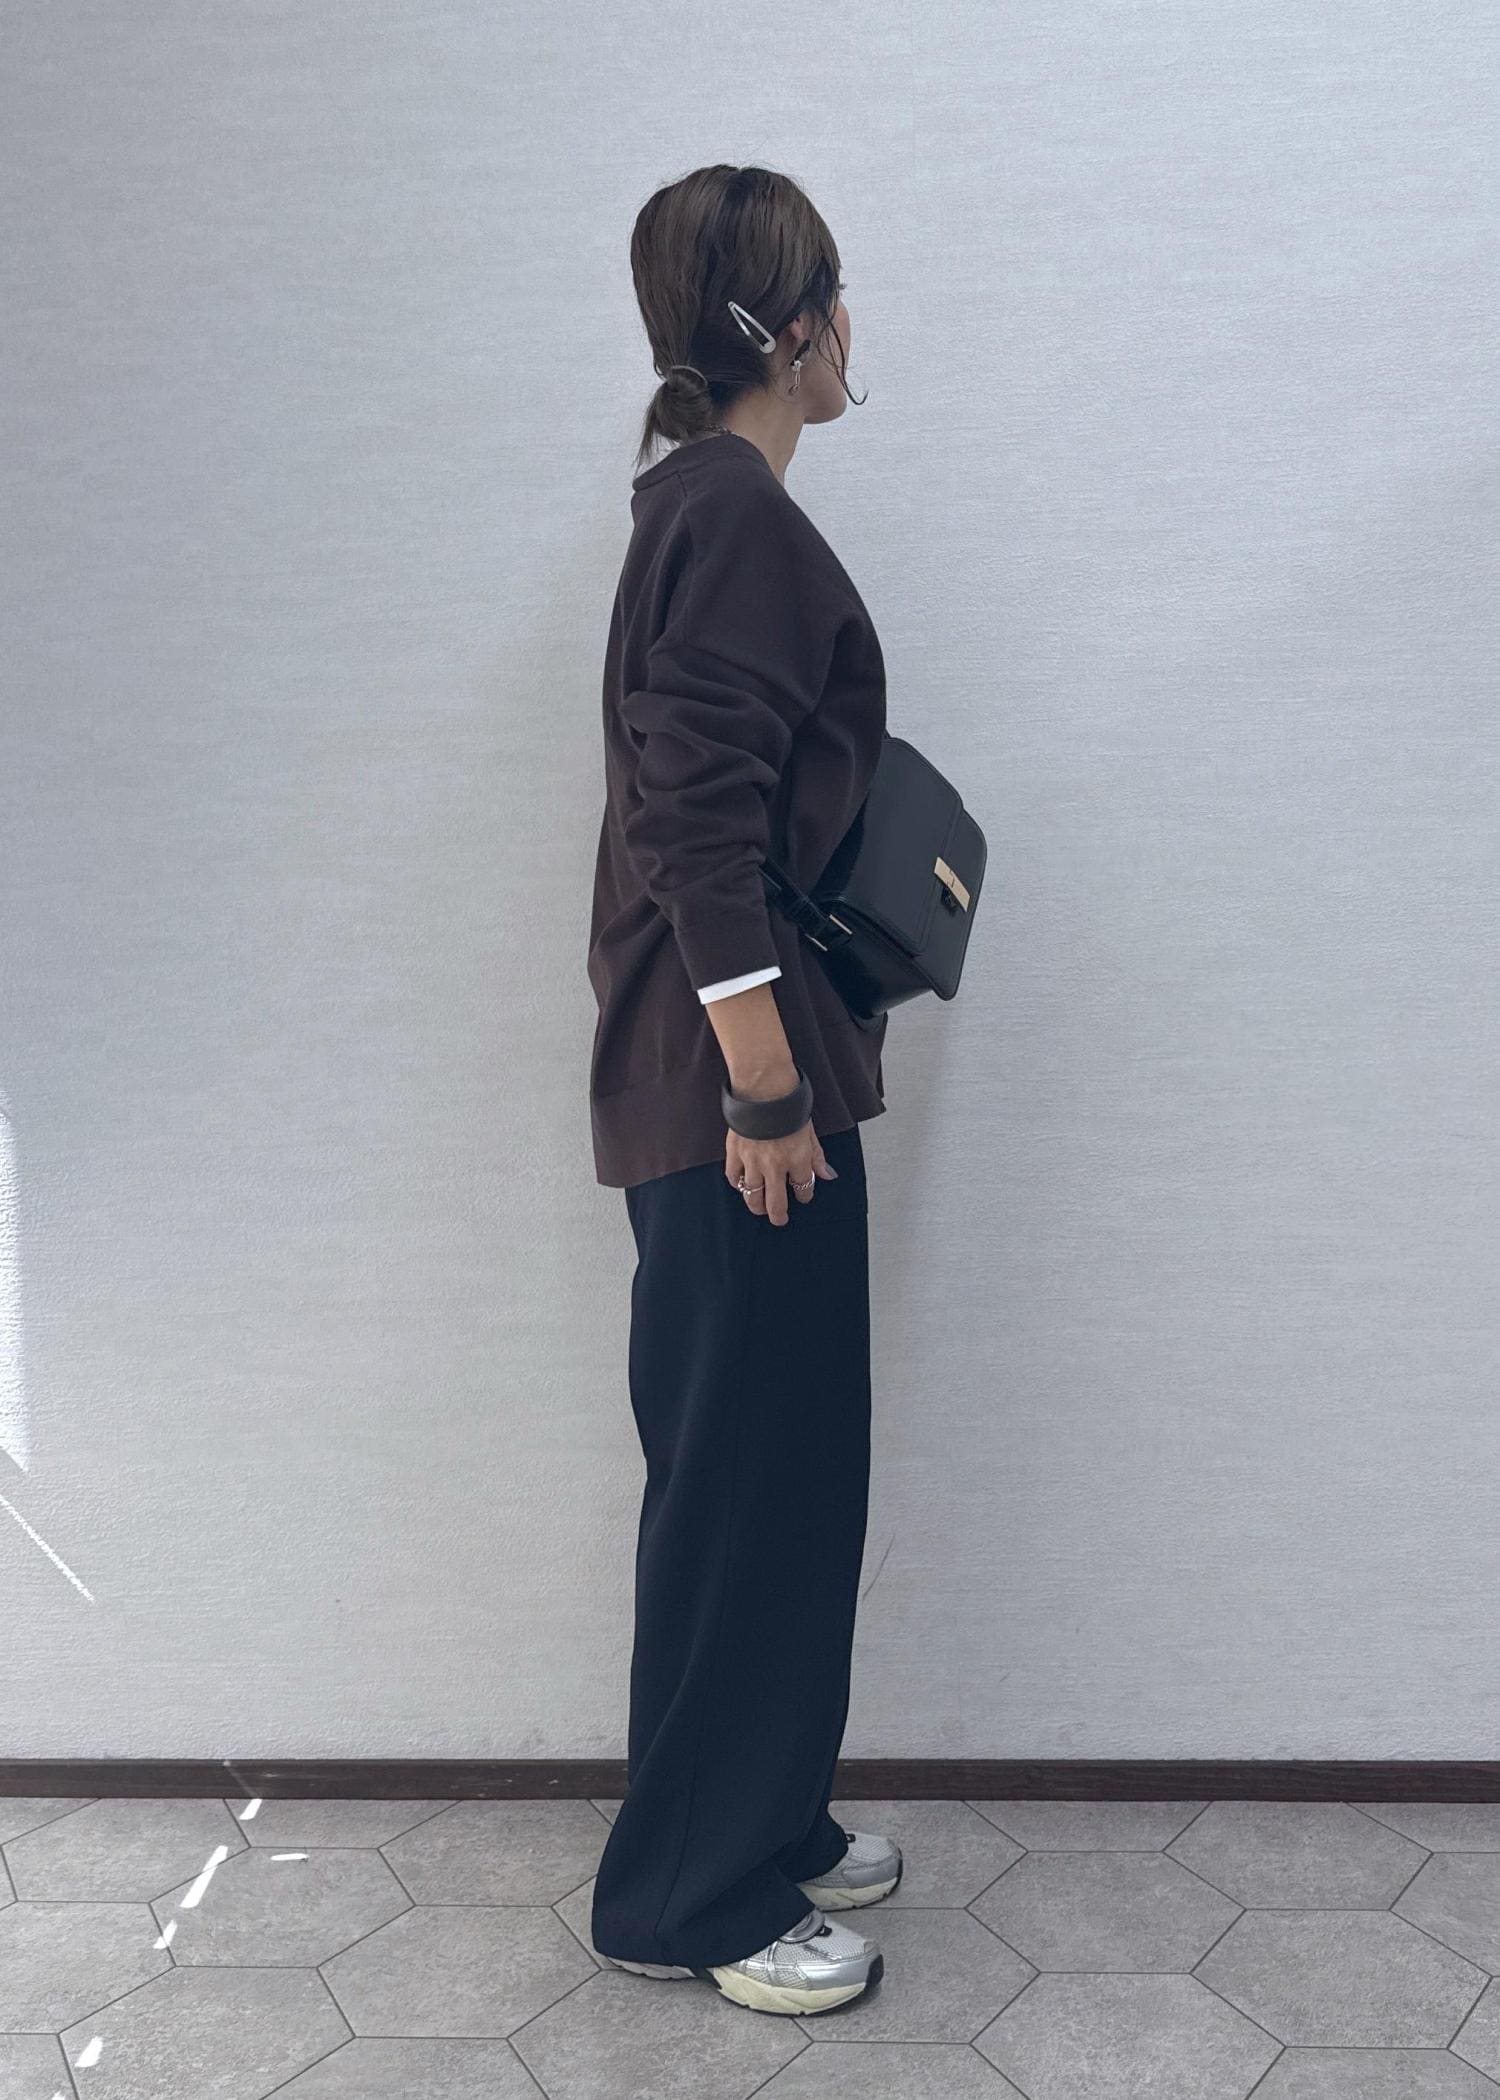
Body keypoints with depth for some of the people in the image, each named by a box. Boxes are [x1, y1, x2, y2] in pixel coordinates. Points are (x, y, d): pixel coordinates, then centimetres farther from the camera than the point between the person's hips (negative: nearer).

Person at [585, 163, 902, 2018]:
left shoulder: (713, 503, 17)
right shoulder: (735, 515, -15)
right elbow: (704, 828, -22)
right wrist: (763, 1086, -21)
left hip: (737, 1067, 10)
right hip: (733, 1078, -10)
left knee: (777, 1461, 17)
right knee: (748, 1471, 0)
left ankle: (767, 1825, 33)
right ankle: (691, 1897, 17)